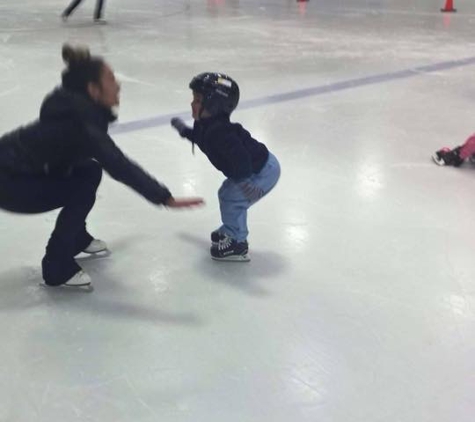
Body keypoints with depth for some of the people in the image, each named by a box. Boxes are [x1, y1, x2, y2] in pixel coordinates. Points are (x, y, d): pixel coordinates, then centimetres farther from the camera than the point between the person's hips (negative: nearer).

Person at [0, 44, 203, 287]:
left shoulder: (77, 109, -1)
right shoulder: (81, 120, -28)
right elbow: (119, 166, -35)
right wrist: (165, 198, -37)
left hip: (24, 167, 9)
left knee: (90, 171, 8)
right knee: (83, 189, -14)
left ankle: (77, 239, 27)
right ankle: (57, 268, -2)